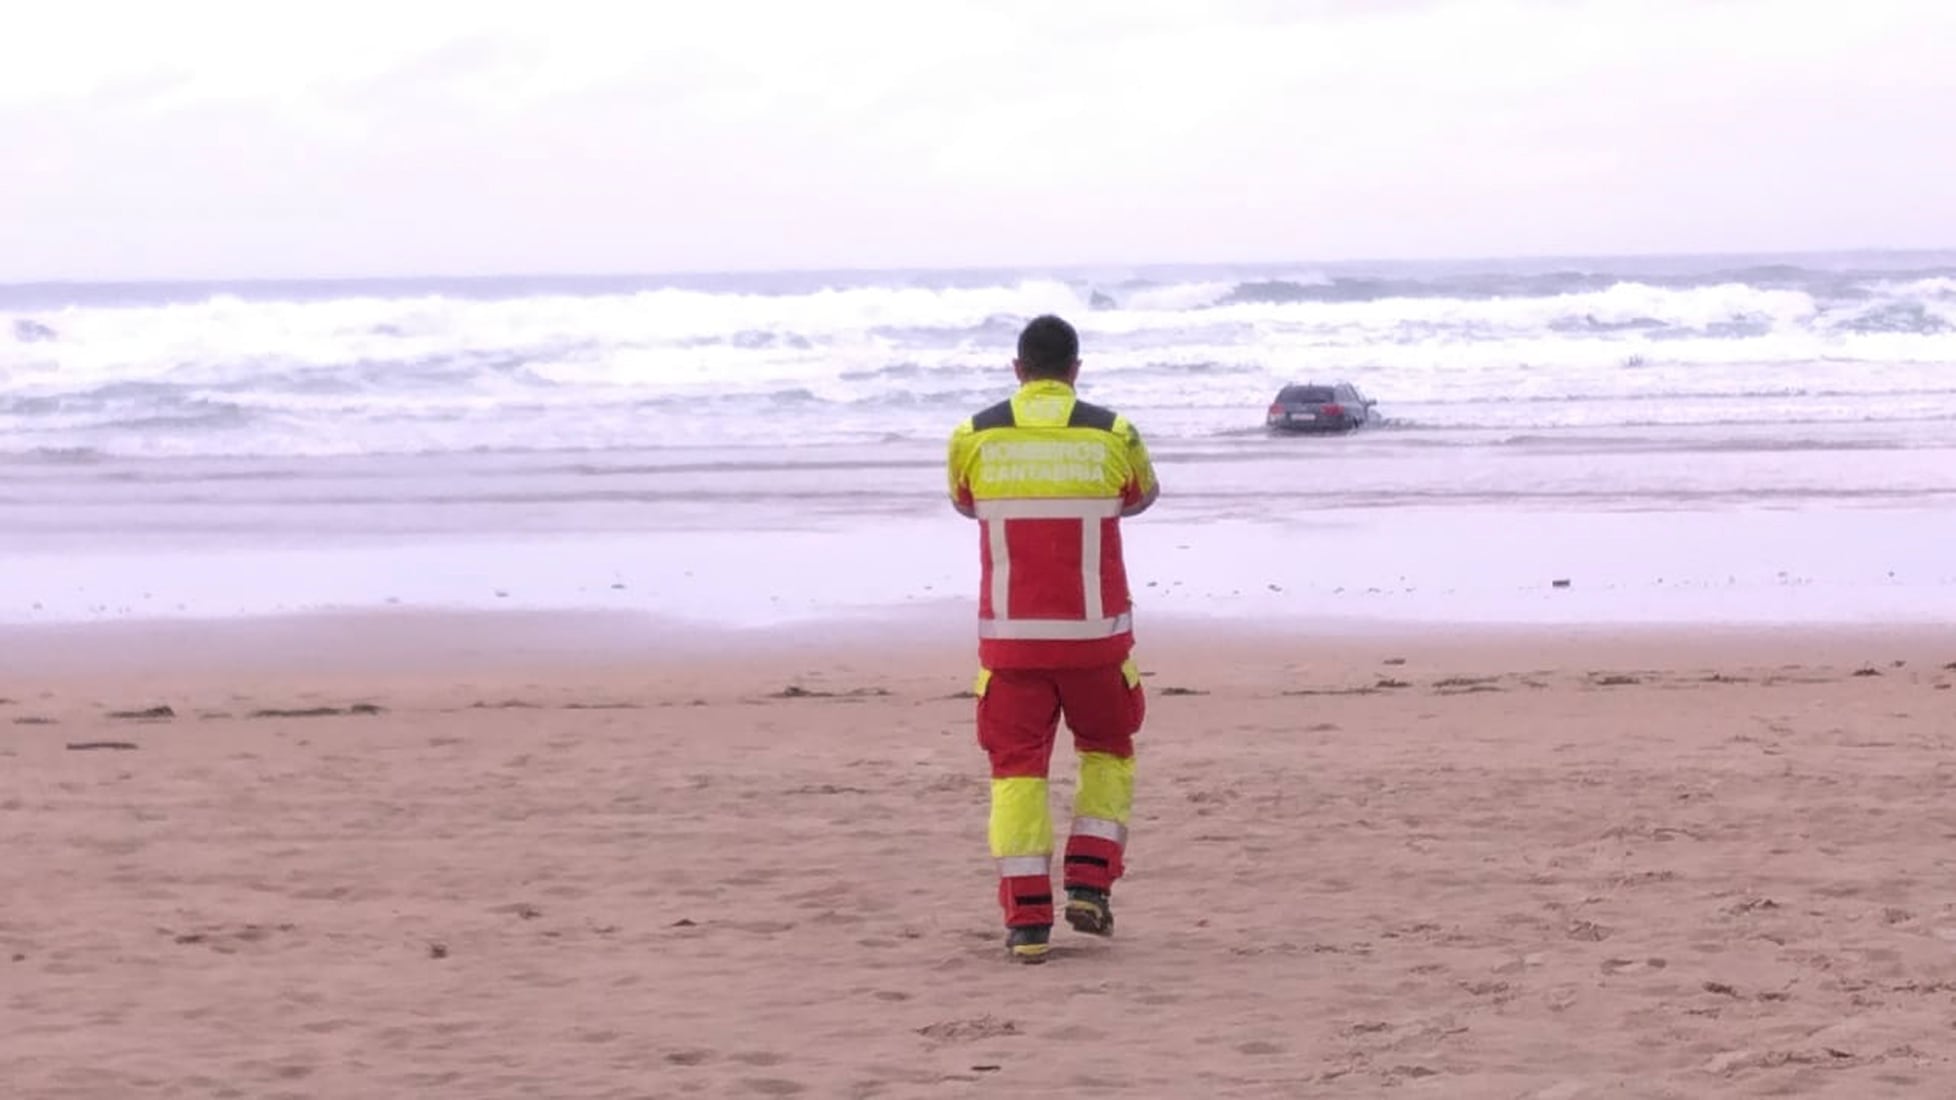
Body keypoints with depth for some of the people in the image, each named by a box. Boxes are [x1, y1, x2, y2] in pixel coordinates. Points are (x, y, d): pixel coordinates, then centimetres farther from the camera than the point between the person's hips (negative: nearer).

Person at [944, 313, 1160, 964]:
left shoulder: (975, 437, -2)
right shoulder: (1112, 435, -2)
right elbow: (1141, 496, 19)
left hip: (1010, 635, 0)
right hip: (1093, 632, 0)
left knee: (1017, 769, 5)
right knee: (1106, 751, 20)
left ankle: (1026, 920, -2)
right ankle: (1088, 886, 8)